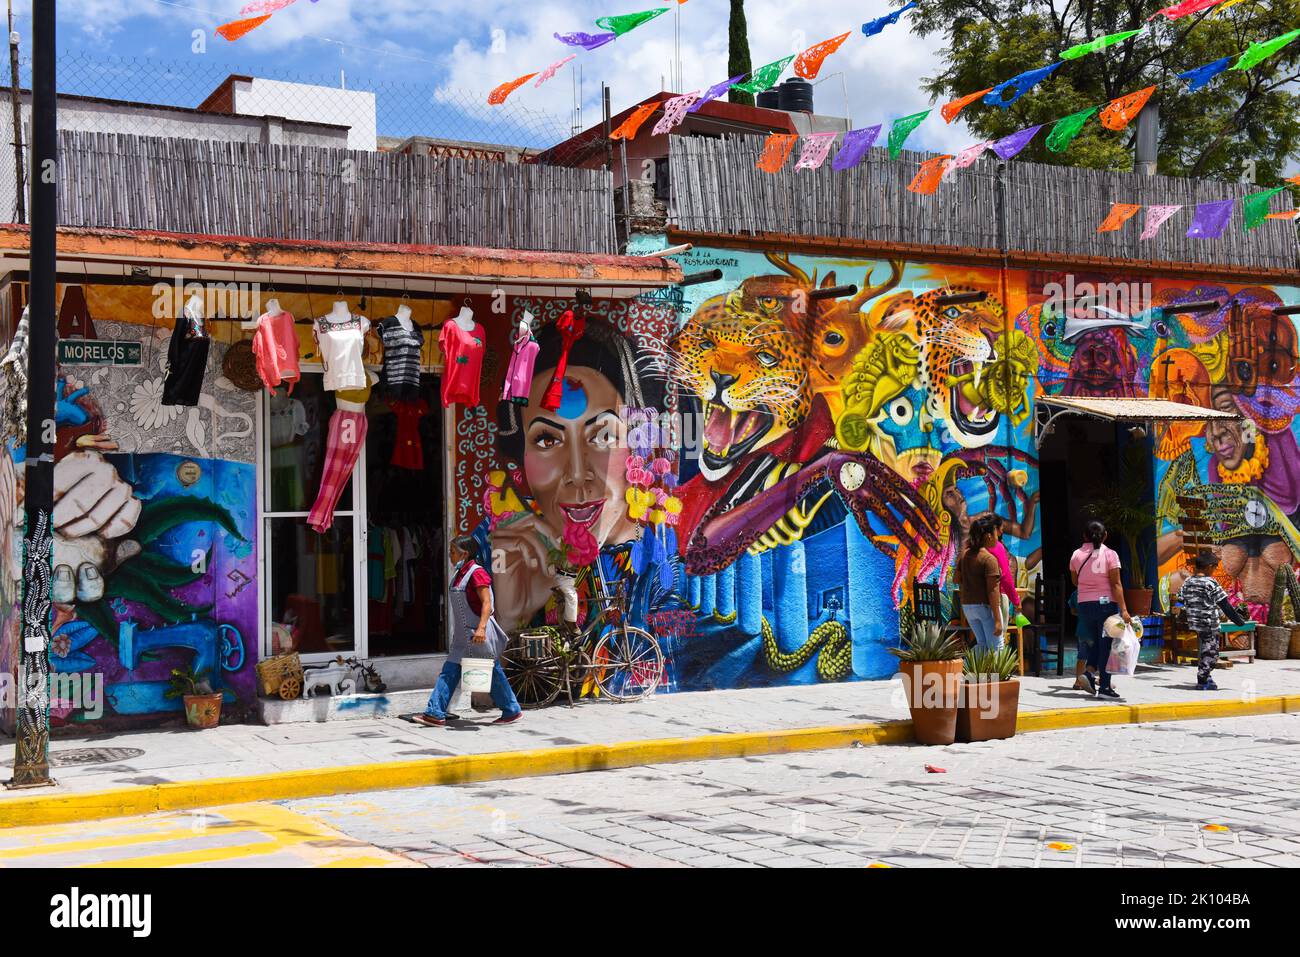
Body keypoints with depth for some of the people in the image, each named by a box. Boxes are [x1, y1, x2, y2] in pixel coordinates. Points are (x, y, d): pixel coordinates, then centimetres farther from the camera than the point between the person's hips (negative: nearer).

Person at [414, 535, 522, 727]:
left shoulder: (476, 573, -15)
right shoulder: (459, 574, 13)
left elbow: (487, 603, -23)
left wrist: (481, 627, -33)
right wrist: (454, 631, 24)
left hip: (478, 634, -9)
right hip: (463, 635, 9)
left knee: (492, 672, 1)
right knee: (450, 671, 3)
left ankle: (512, 711, 14)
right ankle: (435, 713, 2)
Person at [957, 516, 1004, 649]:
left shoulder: (965, 555, 3)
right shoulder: (989, 559, -18)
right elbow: (992, 591, -21)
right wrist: (997, 620, -21)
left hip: (968, 606, 7)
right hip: (986, 606, -7)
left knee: (982, 643, 16)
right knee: (996, 647, 0)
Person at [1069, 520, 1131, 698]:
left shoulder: (1077, 555, 3)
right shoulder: (1110, 555, -7)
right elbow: (1116, 584, -12)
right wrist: (1123, 610, -14)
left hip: (1084, 604, 3)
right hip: (1106, 603, -3)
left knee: (1092, 642, 18)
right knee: (1106, 644, 4)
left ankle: (1089, 671, -6)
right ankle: (1104, 686, 4)